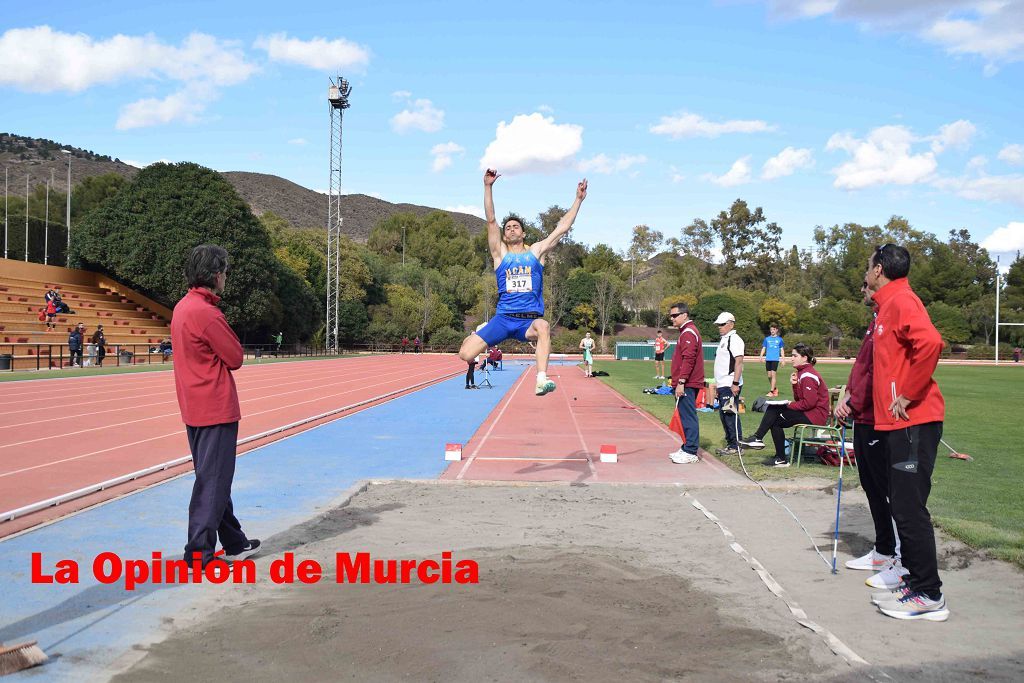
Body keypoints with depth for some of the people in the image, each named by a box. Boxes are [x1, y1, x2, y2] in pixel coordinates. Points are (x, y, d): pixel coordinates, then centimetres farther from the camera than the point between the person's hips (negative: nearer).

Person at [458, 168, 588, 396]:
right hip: (503, 318, 1)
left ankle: (541, 380, -49)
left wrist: (578, 199, 10)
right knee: (465, 354, -14)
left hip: (530, 319, -1)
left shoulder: (536, 251, 14)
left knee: (543, 326, -40)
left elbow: (562, 228, 12)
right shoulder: (500, 253, 12)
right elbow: (491, 220, 2)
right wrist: (488, 187, -6)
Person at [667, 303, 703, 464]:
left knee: (688, 417, -7)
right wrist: (676, 380, 23)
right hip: (686, 384, 10)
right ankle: (686, 448, 20)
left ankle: (690, 452, -5)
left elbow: (688, 360, -21)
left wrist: (681, 382, -23)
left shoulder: (688, 333, -13)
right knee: (686, 417, 14)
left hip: (687, 385, -10)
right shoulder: (686, 331, 18)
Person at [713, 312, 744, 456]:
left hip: (730, 386, -10)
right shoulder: (724, 340, 20)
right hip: (723, 385, 10)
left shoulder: (734, 339, -11)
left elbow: (739, 362, -19)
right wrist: (717, 384, 24)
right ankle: (730, 444, 20)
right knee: (724, 415, 13)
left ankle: (736, 446, -3)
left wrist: (735, 383, -25)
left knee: (731, 415, -8)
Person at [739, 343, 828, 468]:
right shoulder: (802, 372, 14)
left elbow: (809, 403, -23)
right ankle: (757, 438, -8)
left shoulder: (808, 376, -17)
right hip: (808, 410, 10)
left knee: (776, 421, -11)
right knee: (773, 409, 1)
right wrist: (794, 385, -3)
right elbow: (799, 399, 12)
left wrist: (790, 405, -12)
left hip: (815, 414, -10)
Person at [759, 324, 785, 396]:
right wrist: (761, 356, -6)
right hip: (768, 359, 3)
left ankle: (771, 391, -9)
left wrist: (783, 359, 5)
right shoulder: (767, 339, 10)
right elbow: (763, 348, 10)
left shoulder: (779, 339, 6)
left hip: (775, 359, -3)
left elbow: (782, 350, 10)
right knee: (769, 376, 5)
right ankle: (775, 388, 26)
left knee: (773, 375, -10)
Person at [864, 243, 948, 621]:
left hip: (913, 421, -10)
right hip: (897, 422, 10)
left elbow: (930, 342, -29)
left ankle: (929, 595, 1)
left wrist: (908, 395, -22)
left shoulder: (901, 301, -12)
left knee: (909, 508, -6)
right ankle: (914, 580, 23)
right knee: (903, 505, 14)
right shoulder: (887, 306, 18)